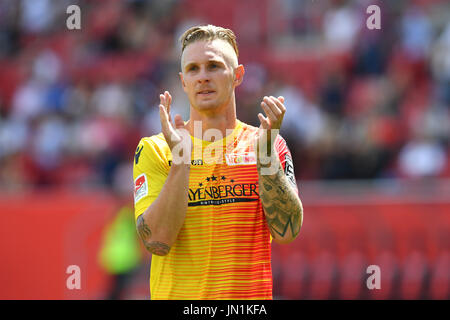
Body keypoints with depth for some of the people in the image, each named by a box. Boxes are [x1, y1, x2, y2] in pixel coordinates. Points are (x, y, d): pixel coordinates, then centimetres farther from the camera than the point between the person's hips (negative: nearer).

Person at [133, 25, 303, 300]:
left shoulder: (264, 143, 6)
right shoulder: (155, 150, 2)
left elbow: (287, 232, -6)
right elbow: (157, 241, -10)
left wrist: (265, 153, -13)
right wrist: (181, 158, -16)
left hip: (251, 297, 1)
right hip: (177, 294, -1)